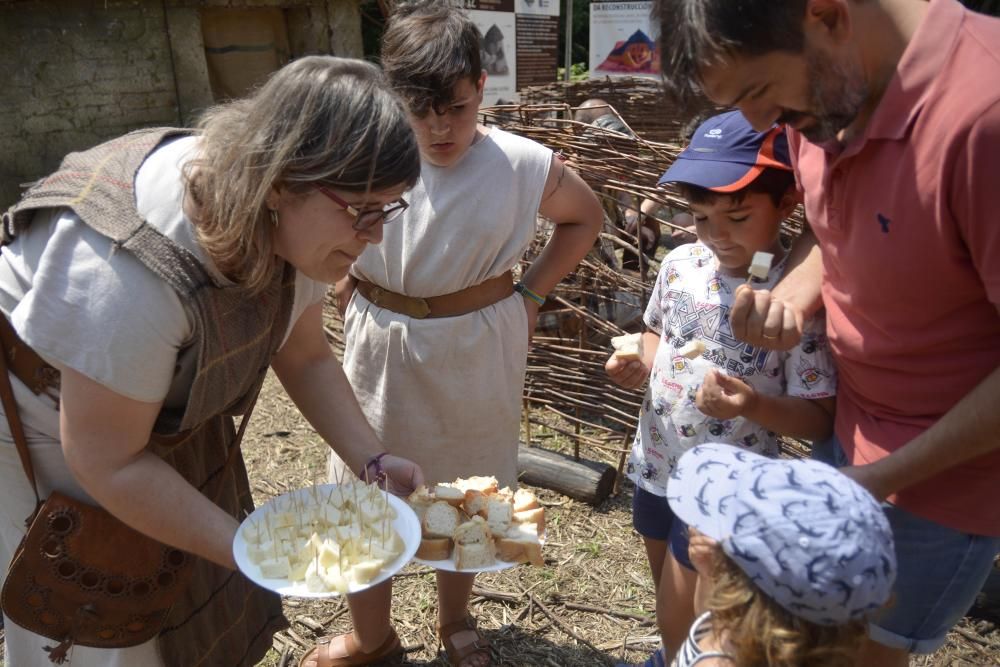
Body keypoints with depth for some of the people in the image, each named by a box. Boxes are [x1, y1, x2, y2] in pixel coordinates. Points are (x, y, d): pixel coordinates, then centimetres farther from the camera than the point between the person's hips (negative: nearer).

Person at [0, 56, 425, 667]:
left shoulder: (294, 224, -17)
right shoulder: (131, 271, -40)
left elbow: (306, 357, -5)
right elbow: (109, 462, -29)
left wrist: (374, 462, -15)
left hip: (163, 405, 6)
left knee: (207, 609, 16)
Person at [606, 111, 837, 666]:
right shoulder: (679, 265, -7)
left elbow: (820, 419, -18)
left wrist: (753, 405, -35)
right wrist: (639, 366, -8)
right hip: (655, 465, 6)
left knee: (679, 620, 11)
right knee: (670, 600, 27)